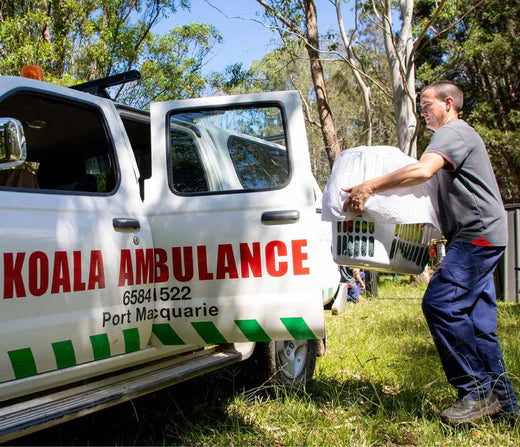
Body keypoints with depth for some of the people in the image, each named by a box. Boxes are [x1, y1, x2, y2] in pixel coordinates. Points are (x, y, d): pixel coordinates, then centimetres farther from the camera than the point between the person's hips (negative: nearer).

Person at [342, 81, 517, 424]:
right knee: (478, 319, 8)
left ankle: (477, 391, -13)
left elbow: (422, 171, -26)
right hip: (480, 238, 11)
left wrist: (369, 187, -26)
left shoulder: (454, 132, -8)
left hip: (478, 234, -11)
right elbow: (432, 177, 37)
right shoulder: (459, 135, 26)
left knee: (440, 303, -18)